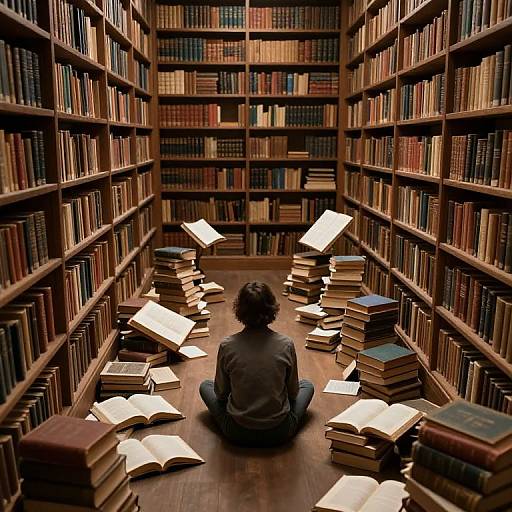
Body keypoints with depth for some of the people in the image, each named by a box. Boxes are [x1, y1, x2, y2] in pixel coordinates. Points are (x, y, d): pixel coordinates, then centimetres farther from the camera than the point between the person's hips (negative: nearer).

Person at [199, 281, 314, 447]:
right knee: (307, 385, 28)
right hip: (280, 433, 1)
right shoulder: (286, 345, -14)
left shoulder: (227, 346, -15)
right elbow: (293, 392, 0)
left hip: (237, 434, 0)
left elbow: (220, 393, -1)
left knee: (205, 386, 26)